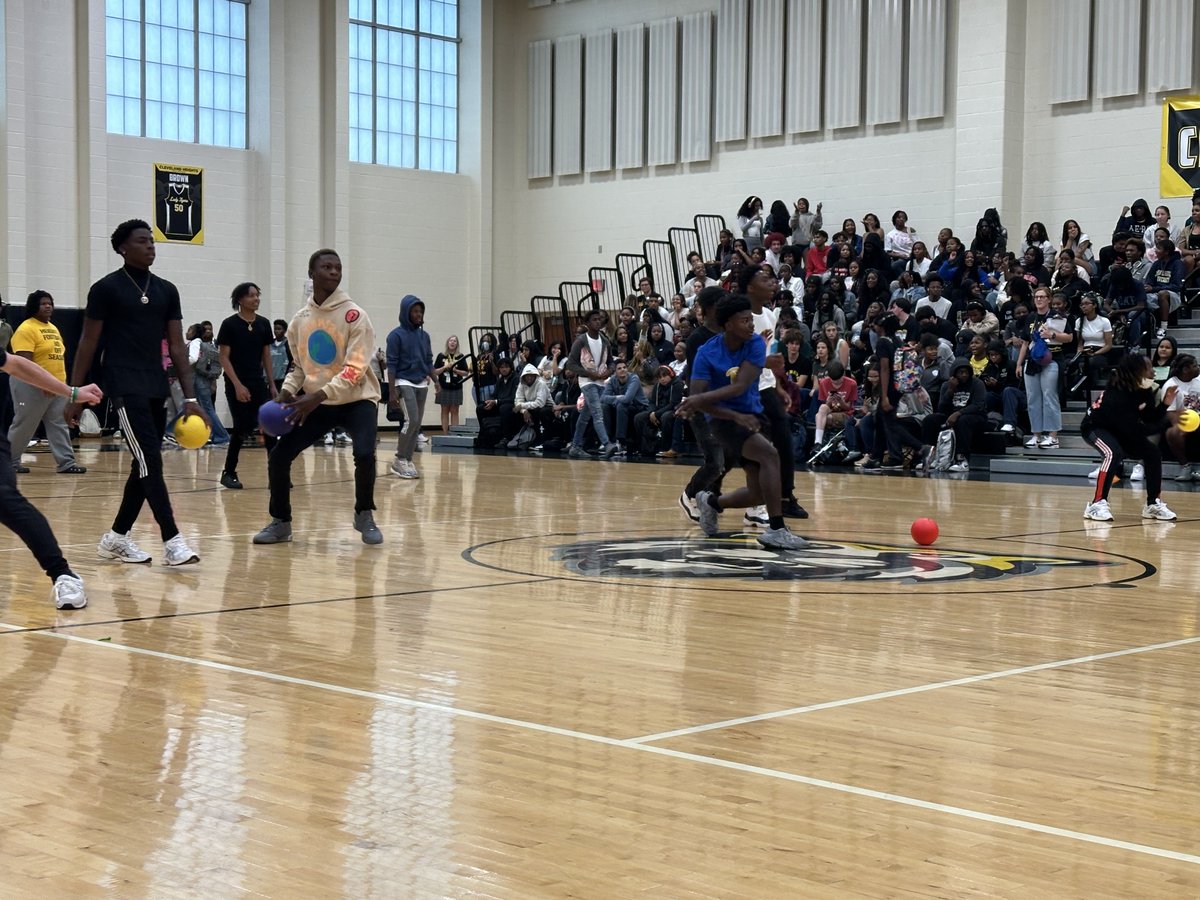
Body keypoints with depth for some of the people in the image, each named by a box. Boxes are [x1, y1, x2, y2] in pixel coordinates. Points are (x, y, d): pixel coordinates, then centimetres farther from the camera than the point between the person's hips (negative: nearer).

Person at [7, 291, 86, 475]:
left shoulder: (53, 328, 15)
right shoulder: (26, 329, -14)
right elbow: (24, 360, -22)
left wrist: (62, 381, 17)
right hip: (32, 387, -8)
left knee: (60, 425, 4)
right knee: (23, 426, 1)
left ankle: (66, 463, 3)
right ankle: (10, 462, 14)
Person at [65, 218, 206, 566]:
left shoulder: (166, 290, 11)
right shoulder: (107, 288, -3)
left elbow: (176, 346, 10)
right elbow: (88, 343, -1)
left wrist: (189, 397, 3)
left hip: (157, 387, 6)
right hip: (125, 386, -6)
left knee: (145, 466, 8)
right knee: (150, 460, -15)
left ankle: (116, 538, 20)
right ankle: (172, 541, -17)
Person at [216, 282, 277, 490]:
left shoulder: (263, 324, 7)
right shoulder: (230, 324, -6)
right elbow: (224, 358, -8)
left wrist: (272, 385, 9)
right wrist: (237, 385, -16)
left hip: (259, 383, 4)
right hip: (237, 385, -4)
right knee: (242, 428, -4)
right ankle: (228, 473, 13)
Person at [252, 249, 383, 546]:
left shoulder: (354, 315, -13)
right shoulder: (300, 319, 3)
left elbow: (355, 370, -20)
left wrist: (317, 397, -29)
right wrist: (287, 392, -5)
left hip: (357, 399, -4)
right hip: (317, 401, 5)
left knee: (364, 454, -28)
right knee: (278, 456, -6)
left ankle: (364, 516, -1)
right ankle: (280, 522, 14)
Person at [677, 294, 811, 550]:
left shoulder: (756, 344, -9)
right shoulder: (707, 353, -13)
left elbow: (740, 386, -21)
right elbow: (696, 397, -18)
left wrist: (700, 399, -34)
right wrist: (736, 416, -28)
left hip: (753, 416, 5)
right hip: (723, 420, -5)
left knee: (758, 495, 3)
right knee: (769, 453, -30)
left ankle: (712, 502, 32)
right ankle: (776, 530, -29)